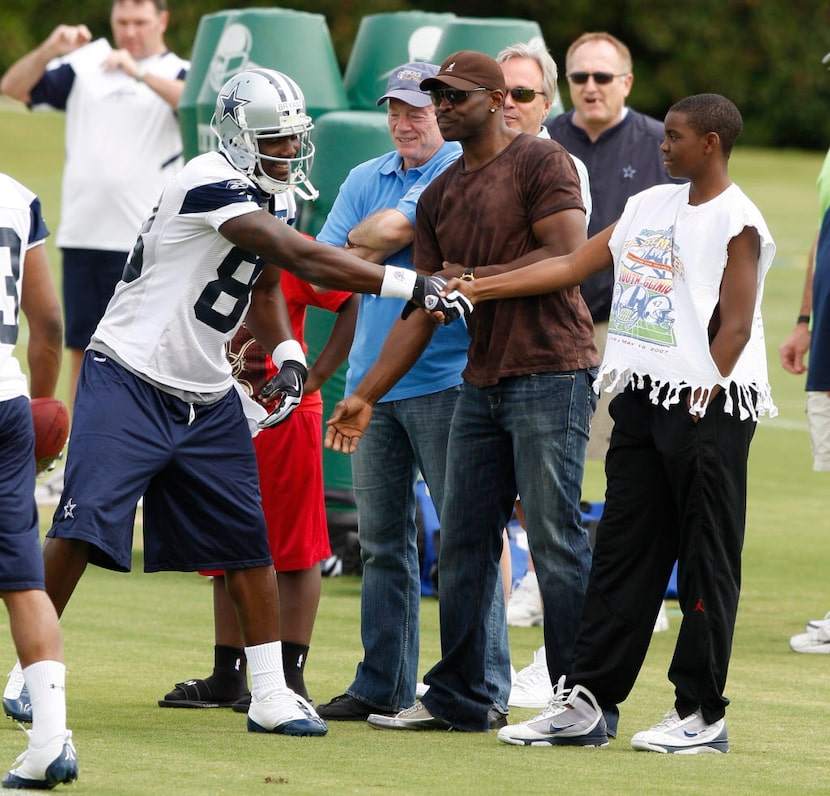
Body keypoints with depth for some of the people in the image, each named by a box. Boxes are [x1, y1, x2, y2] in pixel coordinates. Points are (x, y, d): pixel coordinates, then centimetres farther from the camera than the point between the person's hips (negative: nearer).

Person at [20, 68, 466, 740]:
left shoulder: (264, 195, 8)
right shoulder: (213, 185, -21)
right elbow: (304, 259, -29)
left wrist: (287, 356, 3)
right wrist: (411, 285, -31)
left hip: (206, 400, 9)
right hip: (131, 382, -9)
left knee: (247, 543, 6)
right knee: (83, 528, -13)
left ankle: (271, 695, 11)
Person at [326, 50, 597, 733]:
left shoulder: (541, 163, -4)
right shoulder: (439, 196, 18)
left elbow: (568, 258, -16)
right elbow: (423, 310, 18)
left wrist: (478, 279, -9)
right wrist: (366, 395, 13)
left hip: (551, 374, -8)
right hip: (482, 384, 8)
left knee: (556, 541, -9)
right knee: (463, 541, 9)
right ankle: (458, 698, 18)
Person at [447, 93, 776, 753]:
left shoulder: (737, 222, -8)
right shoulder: (650, 206, 15)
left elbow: (735, 325, -11)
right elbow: (574, 265, 17)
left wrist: (702, 396, -16)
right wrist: (478, 288, 14)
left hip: (708, 403, -8)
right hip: (642, 398, 8)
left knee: (707, 557, -2)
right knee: (622, 551, 7)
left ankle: (702, 713, 2)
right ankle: (588, 701, 8)